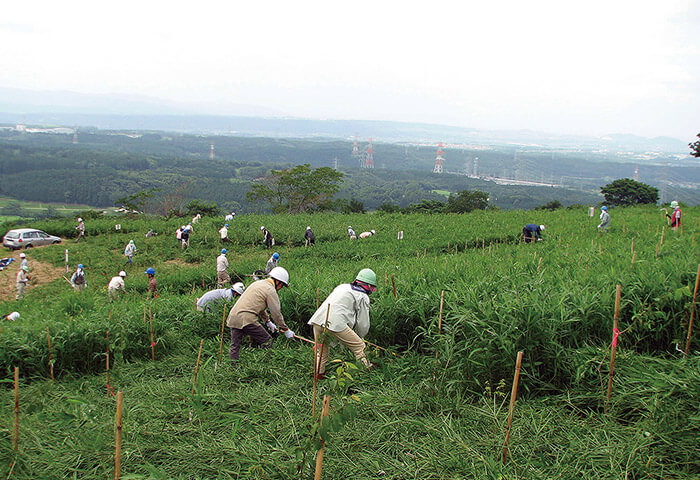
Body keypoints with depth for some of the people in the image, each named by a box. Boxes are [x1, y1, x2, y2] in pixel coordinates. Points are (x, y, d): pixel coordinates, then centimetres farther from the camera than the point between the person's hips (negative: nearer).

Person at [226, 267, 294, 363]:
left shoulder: (257, 283, 24)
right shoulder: (270, 290, -4)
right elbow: (276, 313, -2)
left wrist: (268, 322, 38)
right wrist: (286, 330, 8)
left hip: (233, 316, 9)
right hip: (246, 319, -9)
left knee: (235, 345, 14)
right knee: (267, 341, 1)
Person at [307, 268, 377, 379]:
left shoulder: (342, 287, 29)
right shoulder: (363, 297, 9)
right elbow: (363, 324, 11)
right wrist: (359, 336, 30)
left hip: (317, 320, 7)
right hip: (335, 322, -7)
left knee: (322, 349, 27)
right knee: (359, 346, 5)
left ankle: (319, 374, 32)